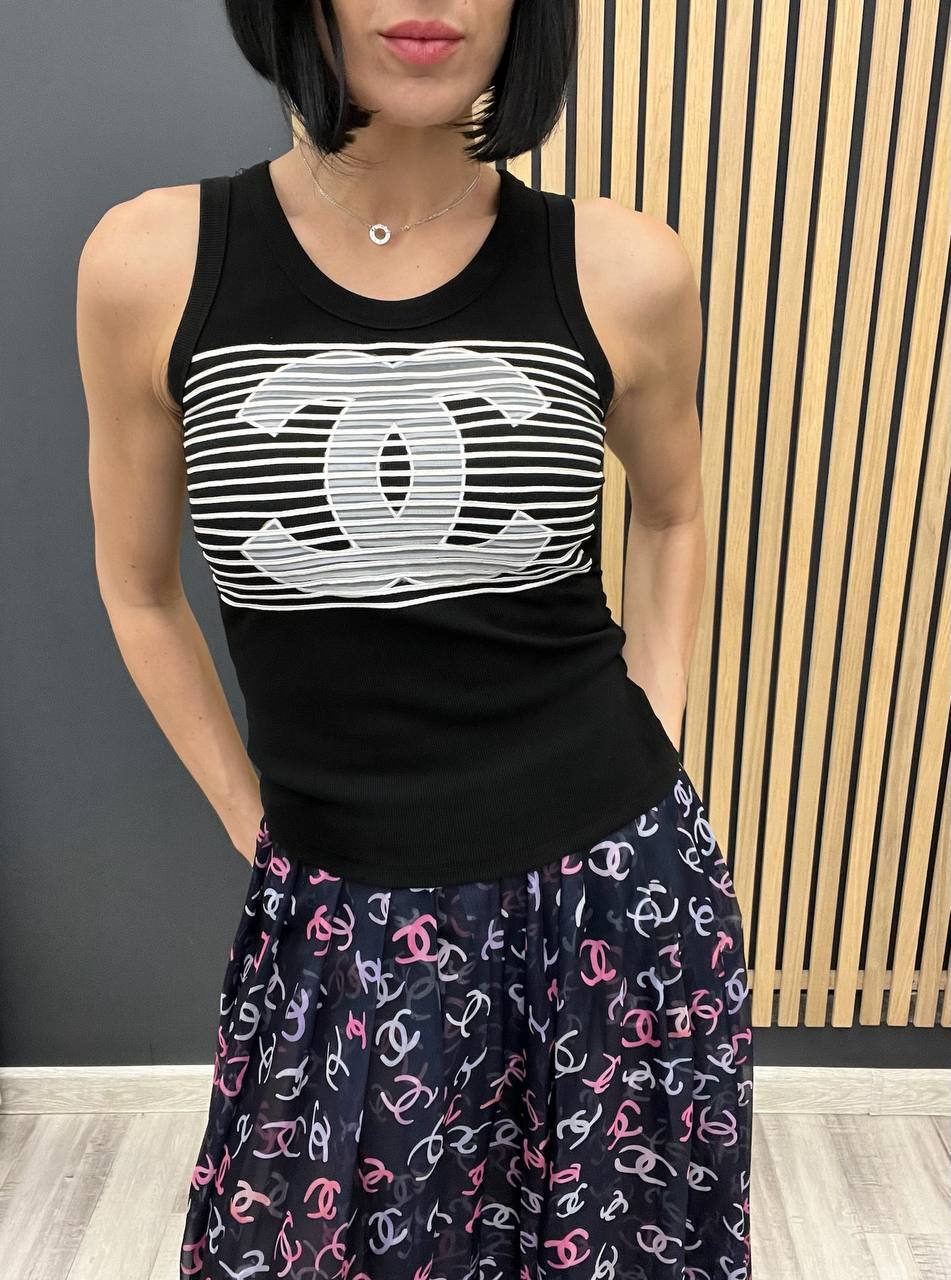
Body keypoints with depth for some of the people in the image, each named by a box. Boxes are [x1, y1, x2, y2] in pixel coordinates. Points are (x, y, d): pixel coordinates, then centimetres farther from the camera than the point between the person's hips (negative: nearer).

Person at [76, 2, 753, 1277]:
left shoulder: (624, 272, -7)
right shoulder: (149, 265, -8)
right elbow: (140, 587, 5)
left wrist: (648, 743, 5)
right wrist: (256, 826, 3)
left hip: (618, 889, 1)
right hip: (339, 916, 0)